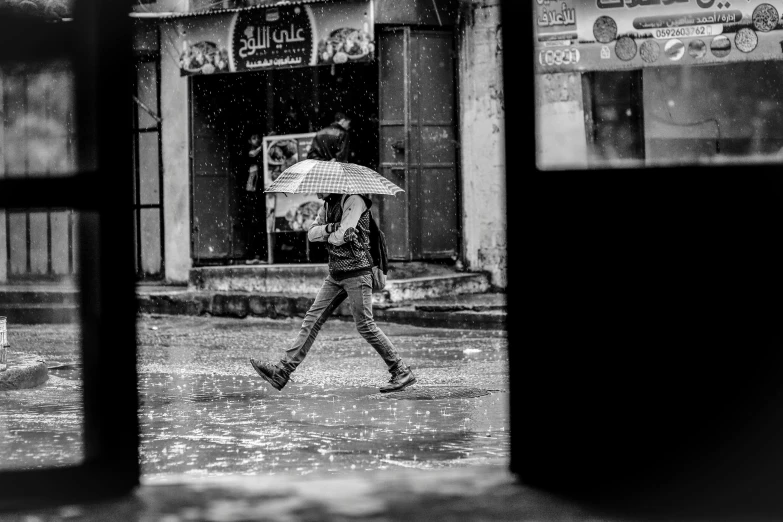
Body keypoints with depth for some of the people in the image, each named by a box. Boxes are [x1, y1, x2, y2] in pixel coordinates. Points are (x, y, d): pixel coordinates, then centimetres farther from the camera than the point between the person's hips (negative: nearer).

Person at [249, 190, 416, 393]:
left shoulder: (354, 200, -13)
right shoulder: (328, 203, 15)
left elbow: (340, 237, -21)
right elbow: (311, 233, 8)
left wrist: (327, 237, 1)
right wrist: (329, 228, -12)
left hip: (356, 272, -8)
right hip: (335, 274, 8)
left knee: (366, 326, -8)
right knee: (313, 319, 4)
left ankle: (402, 372, 1)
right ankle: (283, 371, 3)